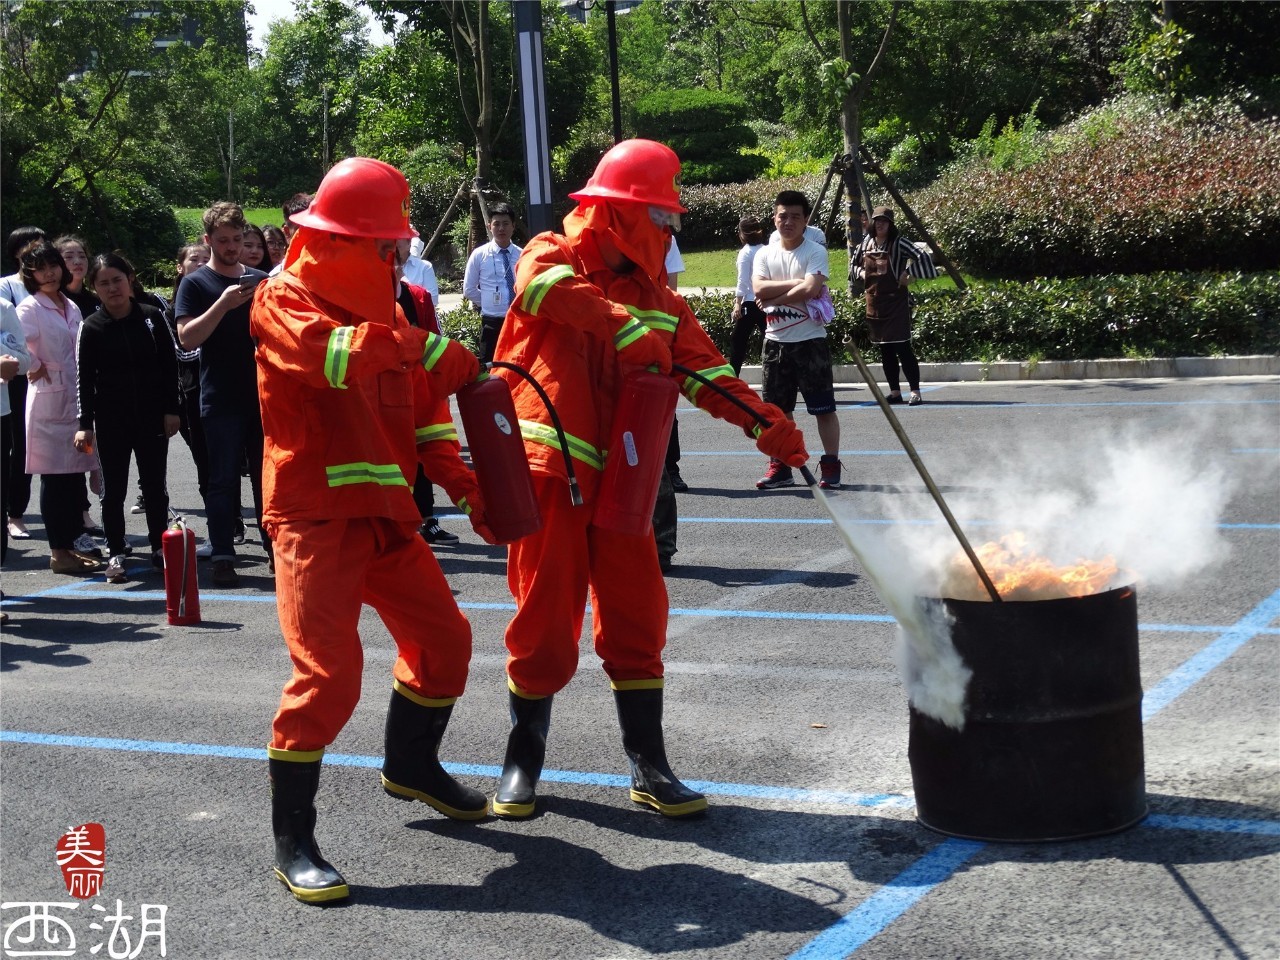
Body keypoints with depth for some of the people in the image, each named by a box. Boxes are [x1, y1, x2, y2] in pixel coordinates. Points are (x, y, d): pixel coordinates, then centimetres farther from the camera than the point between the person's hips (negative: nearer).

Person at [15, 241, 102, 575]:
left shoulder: (71, 308, 15)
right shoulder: (30, 308, -8)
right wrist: (37, 368, -11)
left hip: (75, 399, 7)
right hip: (48, 400, -6)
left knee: (75, 474, 8)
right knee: (54, 478, -2)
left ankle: (70, 544, 17)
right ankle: (58, 552, 3)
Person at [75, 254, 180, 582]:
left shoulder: (151, 317, -1)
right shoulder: (92, 327, -3)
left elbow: (170, 366, 3)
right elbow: (85, 380, -3)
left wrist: (171, 410, -1)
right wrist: (85, 425, -7)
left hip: (152, 417, 1)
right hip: (111, 421, -1)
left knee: (155, 486, 8)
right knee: (113, 490, 4)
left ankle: (159, 549, 20)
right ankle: (115, 555, 11)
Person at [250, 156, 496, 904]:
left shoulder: (384, 312, 15)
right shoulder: (284, 303, -8)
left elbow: (423, 411, 14)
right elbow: (339, 354, -29)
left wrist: (466, 486, 2)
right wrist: (435, 351, -20)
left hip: (387, 516, 8)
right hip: (316, 516, -8)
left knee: (444, 638, 15)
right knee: (328, 670, -16)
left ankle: (412, 766, 40)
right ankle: (293, 841, -5)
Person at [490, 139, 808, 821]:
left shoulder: (653, 296, 14)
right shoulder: (553, 256, 0)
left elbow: (702, 367, 6)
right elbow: (553, 287, -25)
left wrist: (763, 420, -9)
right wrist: (630, 331, -33)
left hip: (618, 476, 5)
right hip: (548, 468, -5)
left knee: (637, 616, 6)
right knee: (547, 616, 0)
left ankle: (648, 769, 15)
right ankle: (523, 760, 17)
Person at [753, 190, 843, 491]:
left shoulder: (815, 252, -4)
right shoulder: (765, 254, 8)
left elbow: (810, 289, -19)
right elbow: (759, 288, -8)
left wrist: (773, 298, -10)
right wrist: (797, 283, -14)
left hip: (810, 339, -4)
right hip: (776, 341, 4)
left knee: (823, 407, -1)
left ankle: (830, 466, 5)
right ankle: (780, 467, 17)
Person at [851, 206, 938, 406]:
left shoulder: (898, 243, -6)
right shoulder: (866, 243, 8)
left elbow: (922, 257, -13)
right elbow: (855, 264, 24)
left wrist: (910, 274, -14)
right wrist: (861, 273, 6)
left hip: (896, 301, -5)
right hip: (874, 301, 5)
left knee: (902, 346, -10)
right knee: (885, 349, 8)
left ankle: (915, 392, -9)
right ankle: (894, 392, 15)